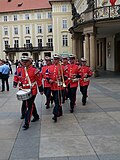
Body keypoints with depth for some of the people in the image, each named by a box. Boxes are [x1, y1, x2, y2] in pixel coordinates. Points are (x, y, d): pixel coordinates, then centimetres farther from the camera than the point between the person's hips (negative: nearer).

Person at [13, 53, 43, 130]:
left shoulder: (34, 70, -12)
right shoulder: (21, 70, 5)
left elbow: (39, 80, -7)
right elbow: (17, 77, 17)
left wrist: (41, 90, -3)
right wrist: (15, 83, -2)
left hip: (32, 90, -6)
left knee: (30, 106, -6)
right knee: (31, 104, 20)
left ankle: (27, 123, -4)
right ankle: (36, 116, 40)